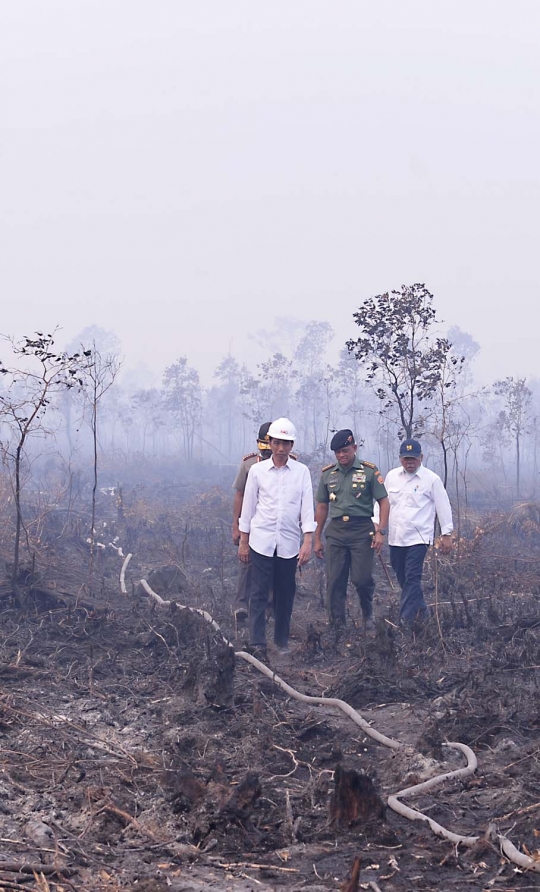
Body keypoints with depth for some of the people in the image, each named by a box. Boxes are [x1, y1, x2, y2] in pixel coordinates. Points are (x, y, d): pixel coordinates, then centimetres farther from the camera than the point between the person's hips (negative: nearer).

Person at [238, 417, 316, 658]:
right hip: (261, 541, -1)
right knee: (259, 593, -4)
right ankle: (257, 644, -5)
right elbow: (248, 506, 7)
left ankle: (282, 641, 20)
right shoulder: (257, 470, 2)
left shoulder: (302, 472, 2)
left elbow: (307, 508, 0)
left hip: (289, 543, 1)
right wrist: (243, 541, 7)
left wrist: (308, 542, -8)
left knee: (285, 594, 8)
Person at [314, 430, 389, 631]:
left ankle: (368, 615, 21)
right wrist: (317, 538, 15)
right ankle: (336, 625, 11)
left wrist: (381, 532, -10)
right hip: (336, 530, 3)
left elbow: (383, 501, -1)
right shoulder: (328, 473, 10)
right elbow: (322, 507, 16)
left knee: (362, 579, -6)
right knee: (334, 582, 2)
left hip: (362, 531, -3)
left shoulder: (369, 471, -1)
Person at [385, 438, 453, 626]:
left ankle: (406, 617, -16)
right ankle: (420, 609, 29)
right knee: (402, 578, 11)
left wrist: (446, 534, -1)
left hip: (418, 537, -5)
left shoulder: (431, 479, -3)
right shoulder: (391, 476, 8)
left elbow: (443, 507, 0)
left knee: (412, 578, -13)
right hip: (395, 537, 5)